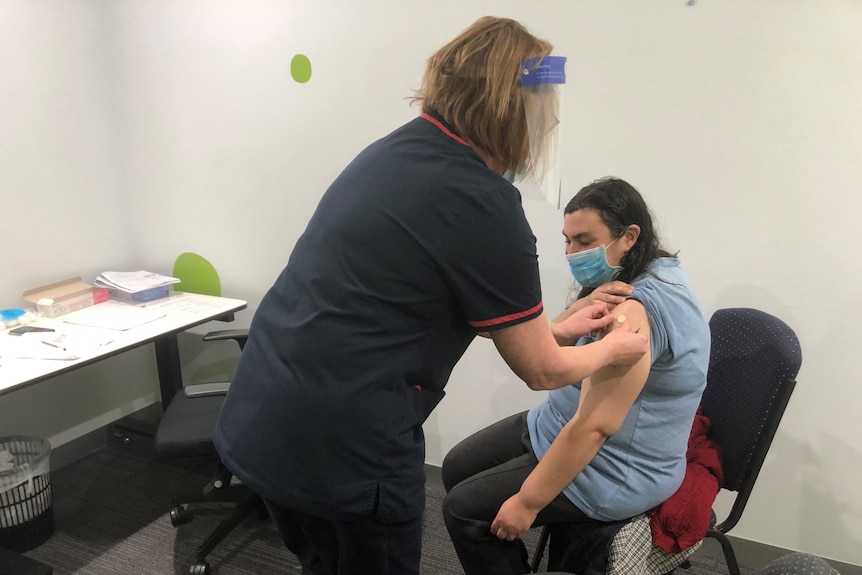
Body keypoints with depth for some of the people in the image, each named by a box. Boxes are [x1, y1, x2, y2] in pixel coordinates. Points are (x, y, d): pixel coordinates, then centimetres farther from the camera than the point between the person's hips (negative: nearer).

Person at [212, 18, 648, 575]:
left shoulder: (396, 150, 7)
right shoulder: (484, 205, -18)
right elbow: (542, 371, -4)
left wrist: (556, 326, 26)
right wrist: (615, 348, 15)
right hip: (342, 446, -8)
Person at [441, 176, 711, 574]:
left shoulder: (635, 311, -29)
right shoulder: (652, 276, 4)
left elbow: (593, 426, -30)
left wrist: (527, 502, -21)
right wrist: (581, 309, -15)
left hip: (609, 470, -10)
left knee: (463, 508, -6)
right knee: (456, 469, 12)